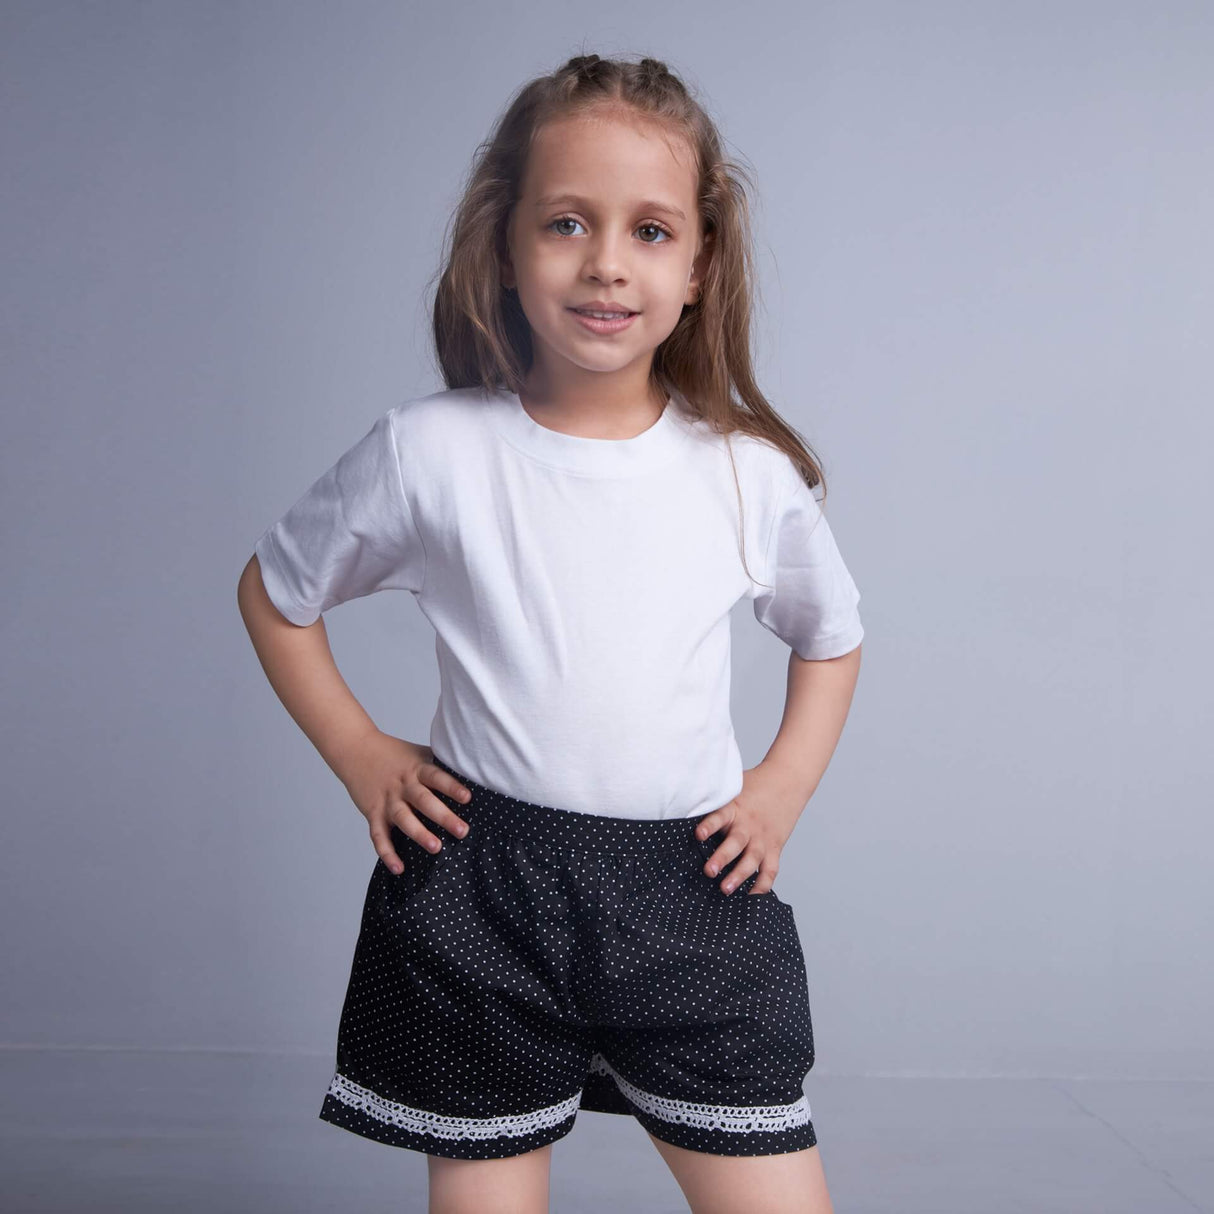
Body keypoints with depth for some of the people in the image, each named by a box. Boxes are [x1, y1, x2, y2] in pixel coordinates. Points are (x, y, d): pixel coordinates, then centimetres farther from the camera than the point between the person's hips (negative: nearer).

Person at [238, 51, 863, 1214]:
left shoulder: (751, 471, -2)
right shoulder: (429, 451, -7)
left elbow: (830, 638, 17)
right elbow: (274, 592, 9)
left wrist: (782, 791, 6)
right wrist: (359, 758, 3)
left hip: (689, 890, 1)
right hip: (479, 897, -1)